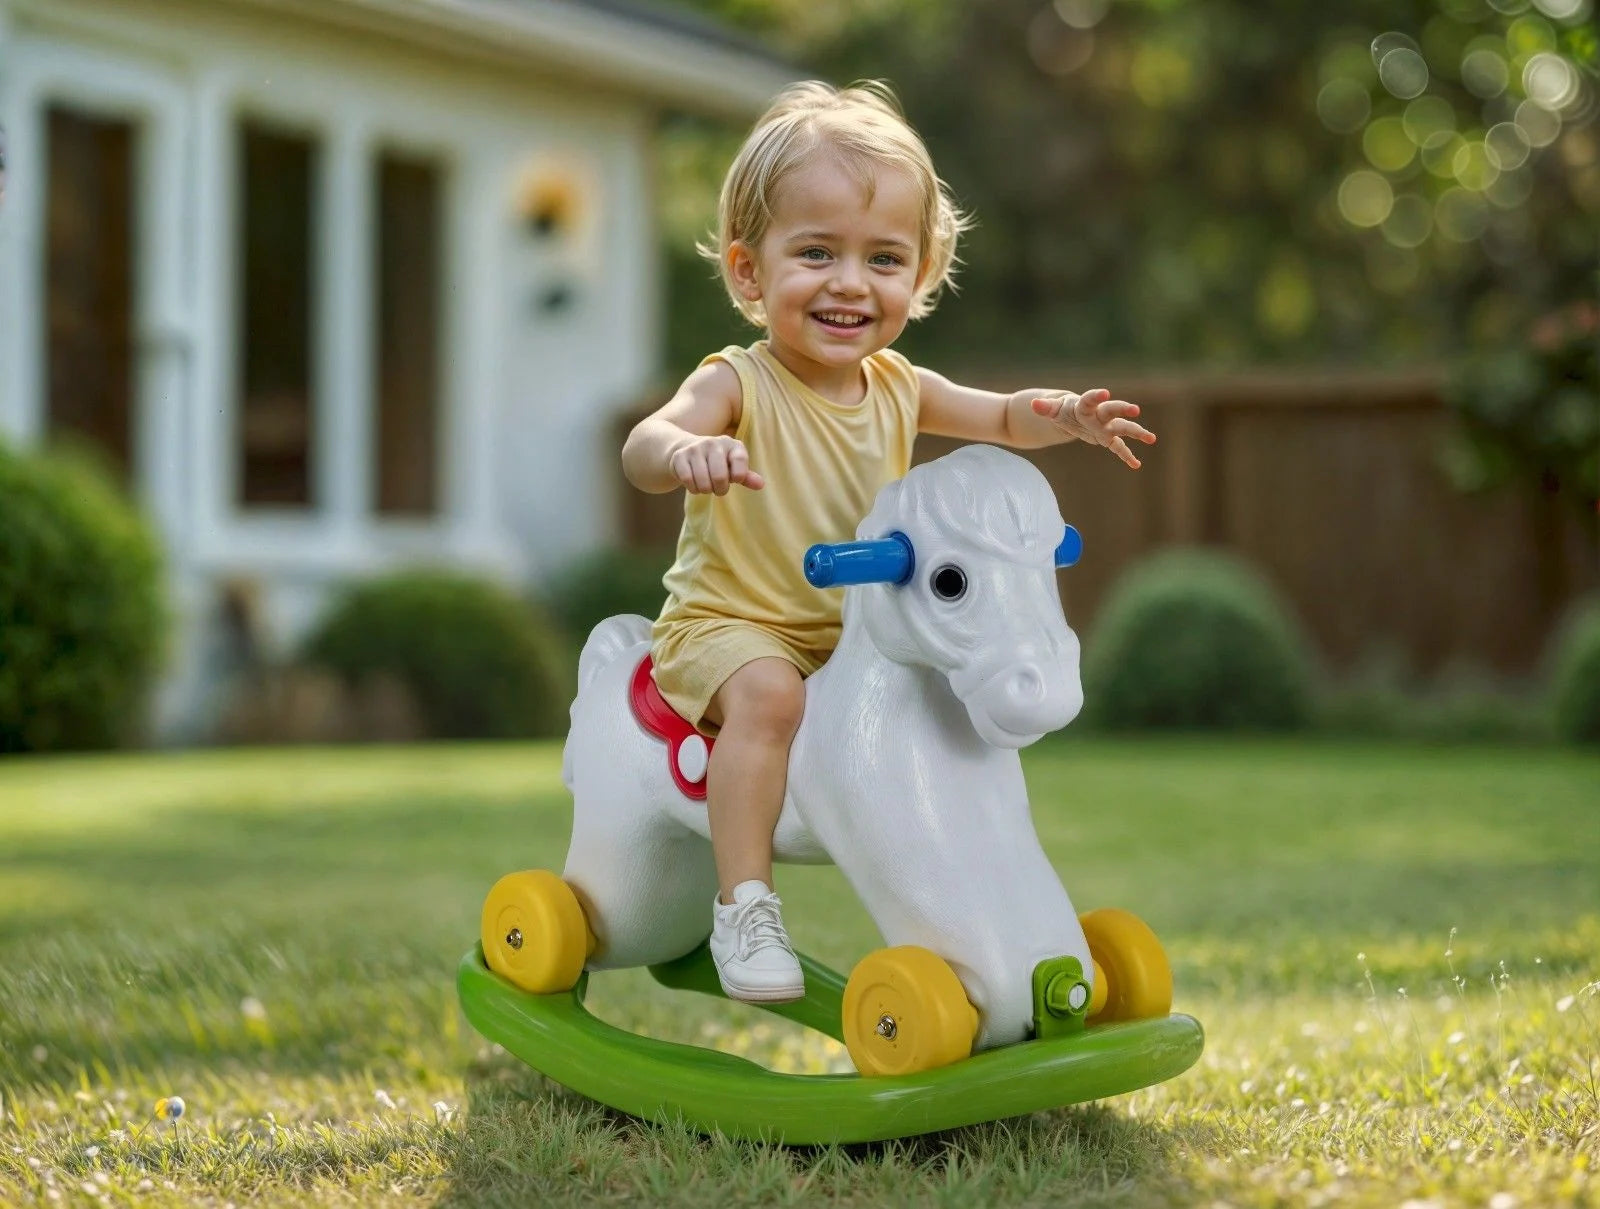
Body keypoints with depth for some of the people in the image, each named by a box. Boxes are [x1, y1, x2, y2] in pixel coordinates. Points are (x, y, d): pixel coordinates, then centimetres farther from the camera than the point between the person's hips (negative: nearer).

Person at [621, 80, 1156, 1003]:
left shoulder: (896, 388, 1)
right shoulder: (740, 386, -18)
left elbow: (1000, 419, 16)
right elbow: (644, 446, -37)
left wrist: (1066, 416, -8)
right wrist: (686, 452, -63)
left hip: (854, 637, 6)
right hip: (729, 622, -6)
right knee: (768, 693, -34)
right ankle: (745, 903, -29)